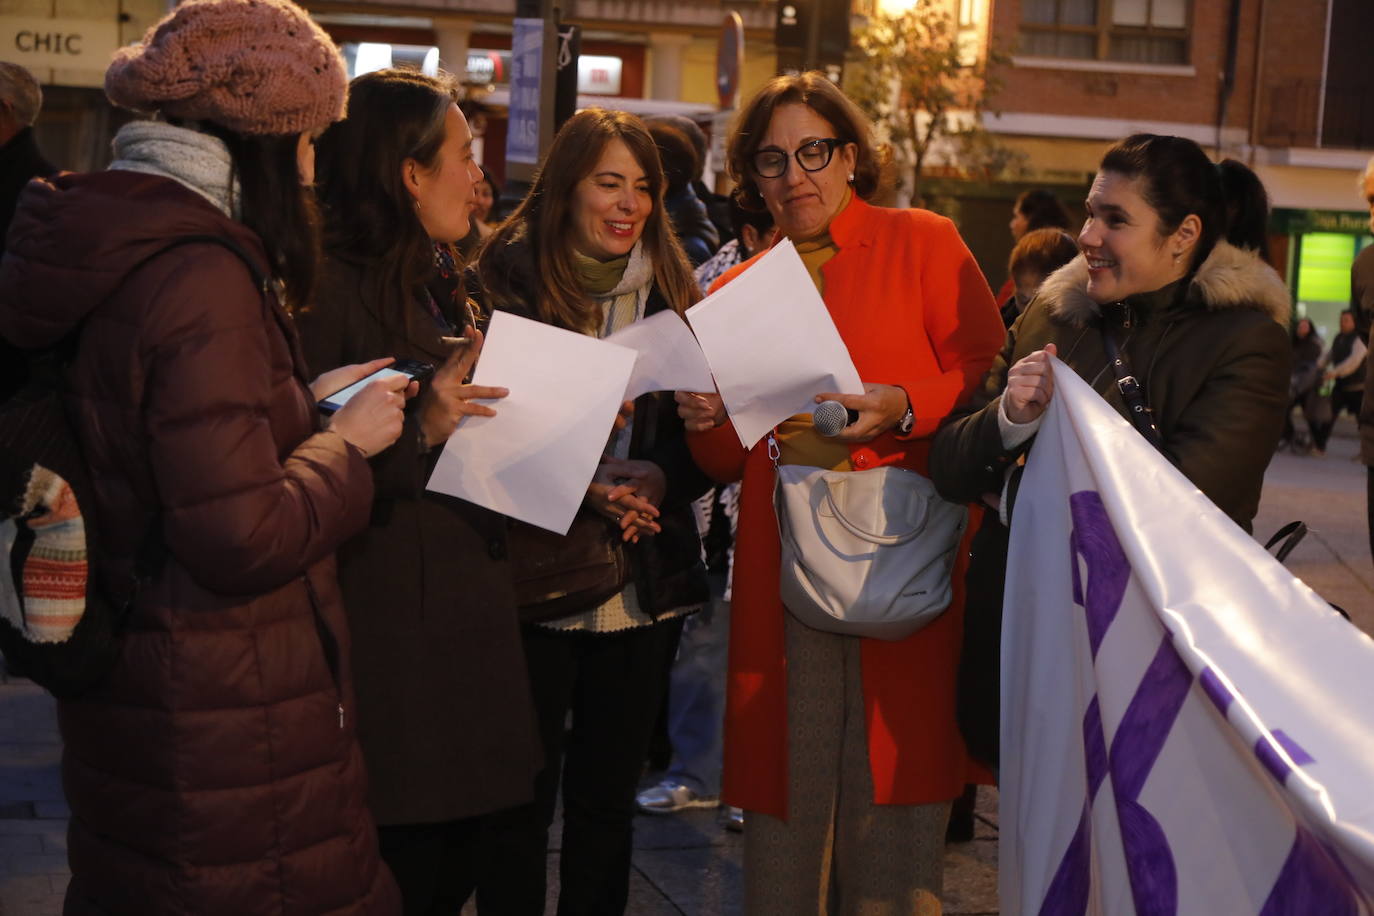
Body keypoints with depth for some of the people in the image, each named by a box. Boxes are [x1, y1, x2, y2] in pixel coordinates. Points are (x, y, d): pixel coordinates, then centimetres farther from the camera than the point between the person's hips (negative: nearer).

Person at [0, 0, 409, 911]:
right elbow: (244, 538, -25)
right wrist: (344, 441, -10)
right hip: (224, 724, -9)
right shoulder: (203, 280, -22)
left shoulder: (109, 249, 5)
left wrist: (305, 403, 10)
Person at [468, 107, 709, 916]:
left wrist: (662, 479, -15)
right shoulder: (506, 281, -4)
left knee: (609, 797, 12)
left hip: (645, 583, 4)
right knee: (522, 799, 4)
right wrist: (580, 490, -20)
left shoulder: (671, 290, 8)